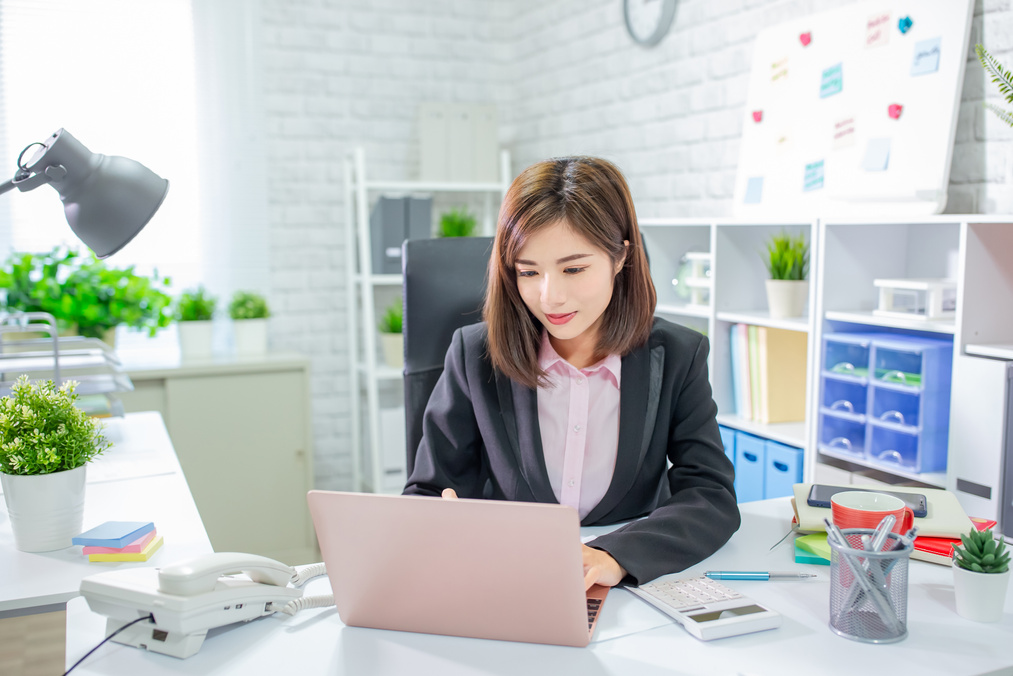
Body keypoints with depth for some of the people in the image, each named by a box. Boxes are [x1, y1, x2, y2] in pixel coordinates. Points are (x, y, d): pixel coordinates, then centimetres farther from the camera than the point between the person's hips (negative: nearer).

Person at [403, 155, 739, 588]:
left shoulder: (678, 357, -2)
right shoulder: (474, 355, -4)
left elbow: (712, 496, -9)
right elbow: (427, 493, 0)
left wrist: (617, 556, -28)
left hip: (635, 594, -1)